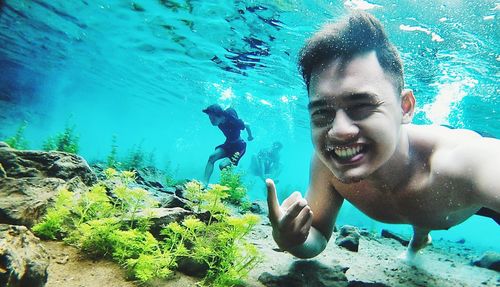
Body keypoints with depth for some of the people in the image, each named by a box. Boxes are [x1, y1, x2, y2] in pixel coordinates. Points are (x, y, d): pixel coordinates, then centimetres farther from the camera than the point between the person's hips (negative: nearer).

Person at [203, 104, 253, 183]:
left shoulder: (232, 121, -31)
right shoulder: (219, 121, -13)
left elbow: (246, 125, -12)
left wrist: (250, 136, 5)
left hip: (239, 145, -6)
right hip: (228, 144, 6)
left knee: (223, 165, -22)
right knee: (212, 157, -16)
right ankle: (205, 182, -17)